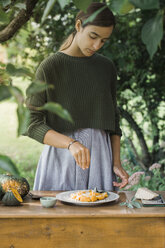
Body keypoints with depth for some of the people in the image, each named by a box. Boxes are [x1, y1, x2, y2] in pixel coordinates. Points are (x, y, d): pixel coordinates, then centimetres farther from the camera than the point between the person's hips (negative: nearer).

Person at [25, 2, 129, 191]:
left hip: (100, 154, 4)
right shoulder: (50, 66, -6)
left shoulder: (107, 67, 8)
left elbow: (113, 120, 13)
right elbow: (33, 125, -11)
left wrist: (116, 163, 2)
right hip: (62, 158, -3)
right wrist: (71, 143, -26)